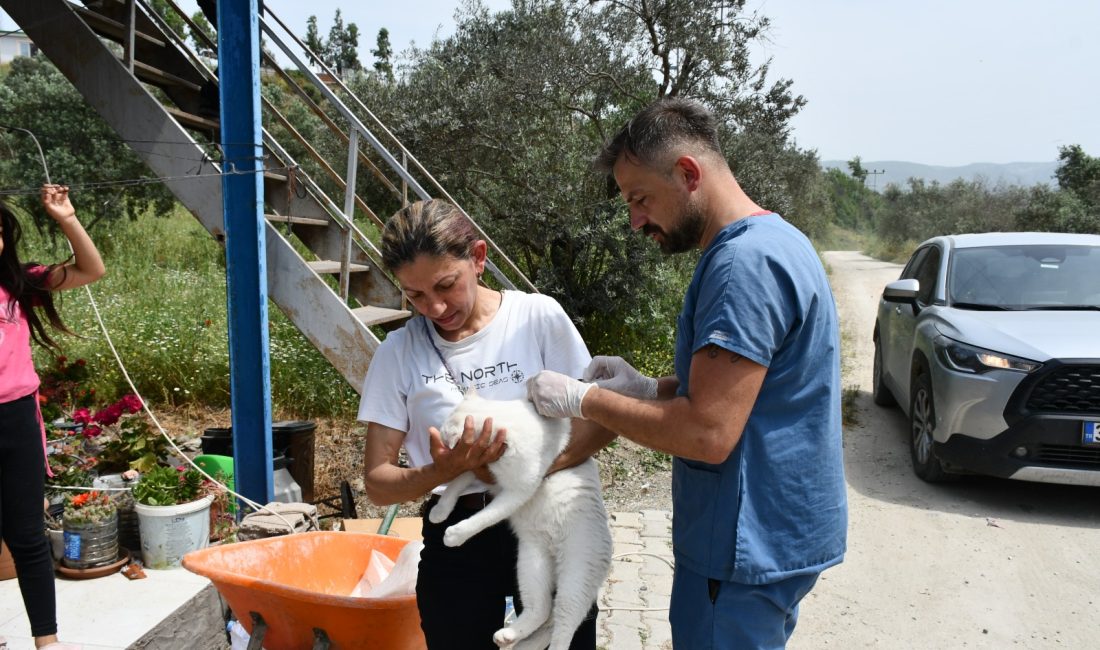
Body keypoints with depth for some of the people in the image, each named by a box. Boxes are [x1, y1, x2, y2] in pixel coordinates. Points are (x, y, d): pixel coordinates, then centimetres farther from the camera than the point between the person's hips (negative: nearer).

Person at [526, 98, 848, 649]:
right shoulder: (772, 240, 11)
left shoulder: (745, 262, -23)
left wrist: (582, 399, -16)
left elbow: (708, 434, -27)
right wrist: (650, 388, 5)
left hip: (748, 549, -10)